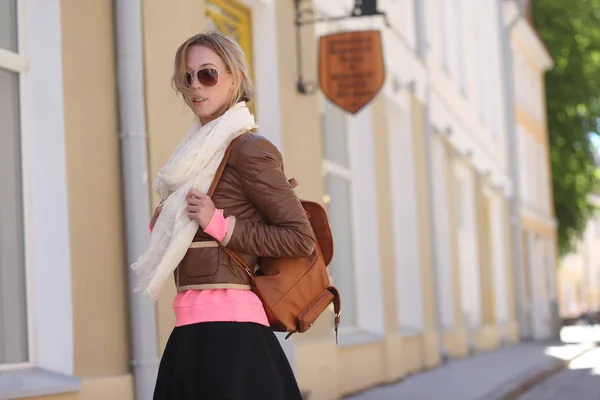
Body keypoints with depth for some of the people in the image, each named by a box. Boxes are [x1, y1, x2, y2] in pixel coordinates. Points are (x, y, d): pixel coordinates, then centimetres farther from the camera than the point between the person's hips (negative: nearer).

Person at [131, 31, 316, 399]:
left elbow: (301, 238, -12)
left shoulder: (247, 148, -8)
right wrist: (165, 223, 8)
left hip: (226, 328, -9)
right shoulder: (207, 150, 18)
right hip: (195, 330, 9)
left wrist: (220, 225, -15)